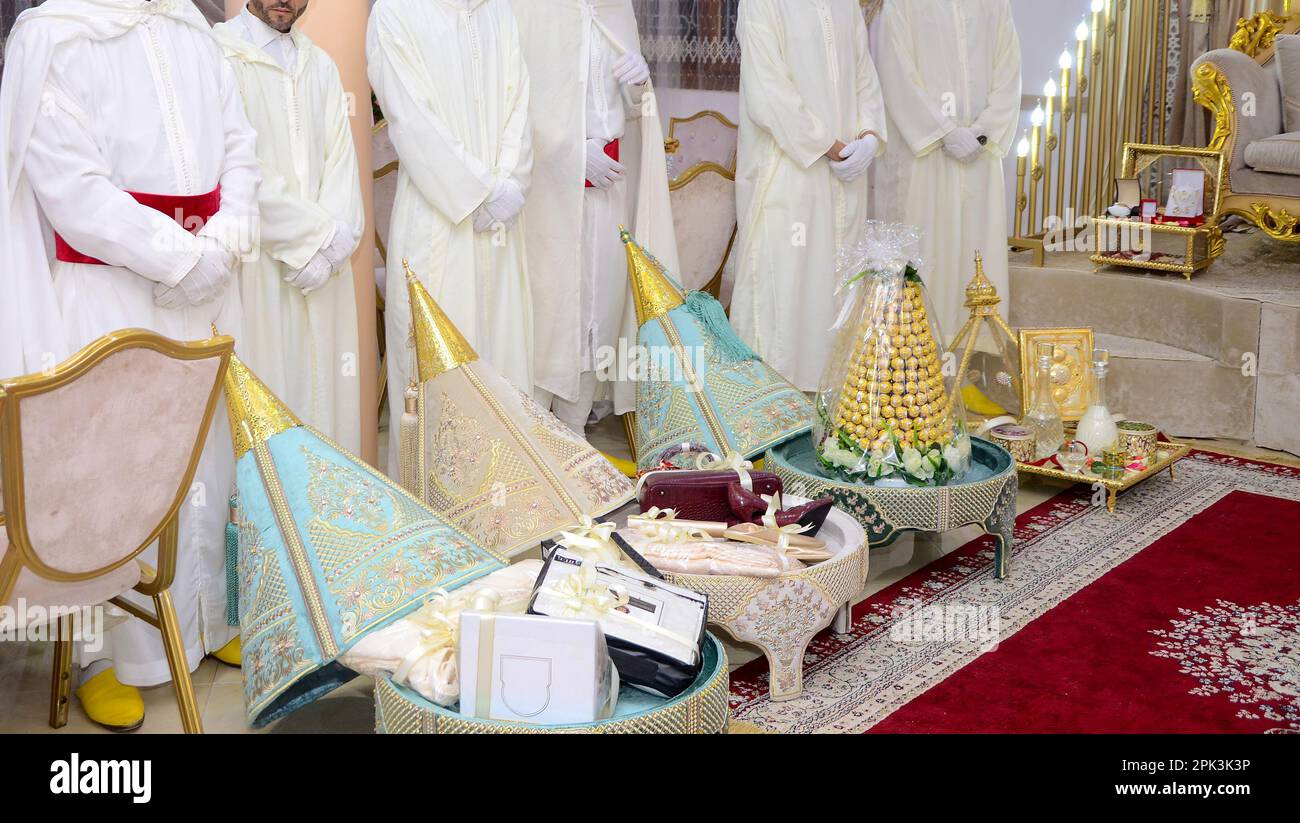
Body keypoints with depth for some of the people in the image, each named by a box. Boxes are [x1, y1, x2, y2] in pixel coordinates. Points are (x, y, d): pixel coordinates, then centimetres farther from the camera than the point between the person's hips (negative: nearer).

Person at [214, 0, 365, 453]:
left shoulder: (321, 65, 17)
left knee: (323, 382, 7)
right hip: (255, 260, -5)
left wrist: (328, 246, -7)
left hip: (323, 264, 6)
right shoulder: (220, 55, -4)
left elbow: (340, 159, 8)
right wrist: (321, 234, -11)